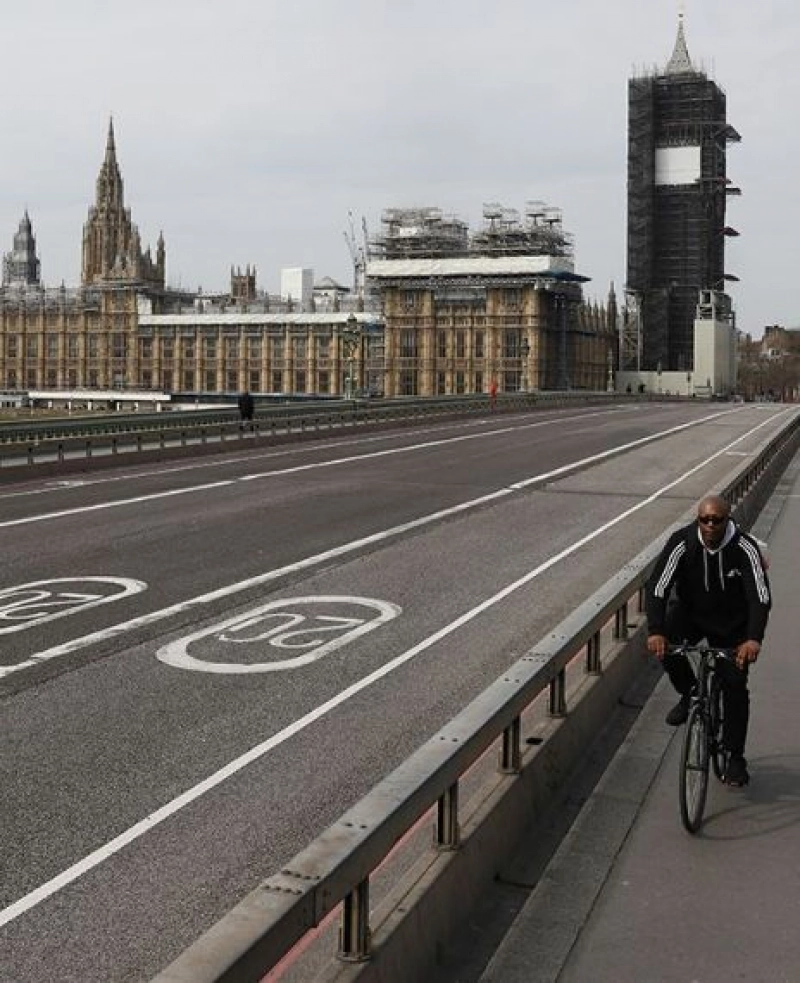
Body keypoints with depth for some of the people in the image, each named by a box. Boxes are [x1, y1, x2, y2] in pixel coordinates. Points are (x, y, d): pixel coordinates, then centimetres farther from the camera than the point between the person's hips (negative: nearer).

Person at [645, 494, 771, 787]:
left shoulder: (746, 549, -23)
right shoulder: (682, 543, -21)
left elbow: (761, 596, -30)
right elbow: (657, 588, -26)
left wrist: (754, 638, -46)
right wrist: (655, 631, -42)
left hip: (731, 625, 0)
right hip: (690, 613, 1)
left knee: (735, 686, -5)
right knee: (665, 644, -29)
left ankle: (735, 757, 13)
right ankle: (689, 693, 0)